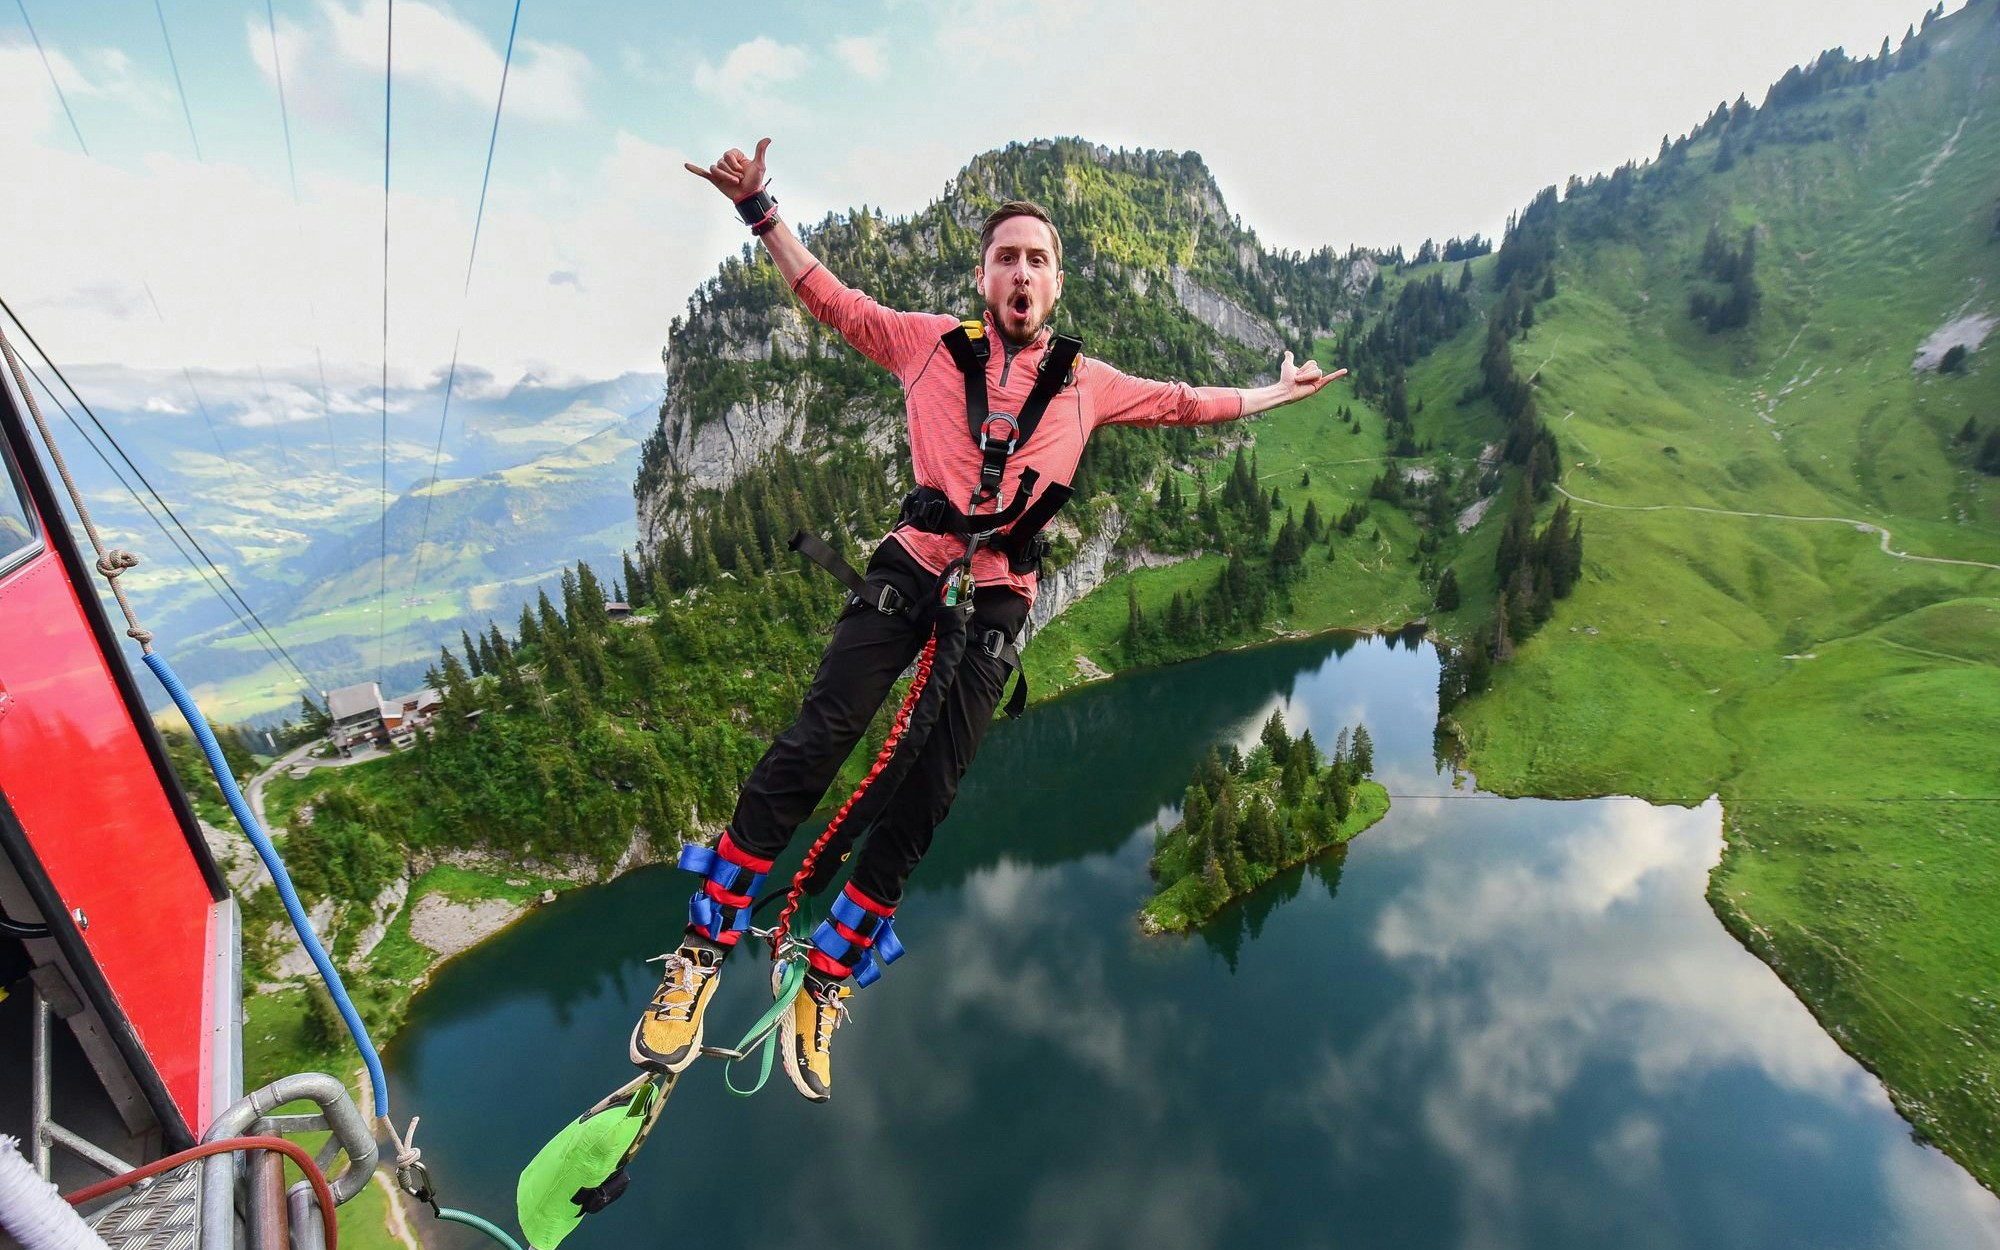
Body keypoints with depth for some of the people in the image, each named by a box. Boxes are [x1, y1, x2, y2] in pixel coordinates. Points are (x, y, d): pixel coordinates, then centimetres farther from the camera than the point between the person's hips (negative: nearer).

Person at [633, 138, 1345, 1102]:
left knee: (922, 804, 0)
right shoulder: (933, 341, 12)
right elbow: (828, 298, 20)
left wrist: (1274, 394, 37)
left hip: (997, 602, 2)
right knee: (810, 750, -16)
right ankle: (700, 953, 3)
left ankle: (826, 986, 17)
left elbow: (1184, 403, 28)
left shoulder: (1085, 383, 16)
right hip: (909, 571, -1)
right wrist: (759, 209, 14)